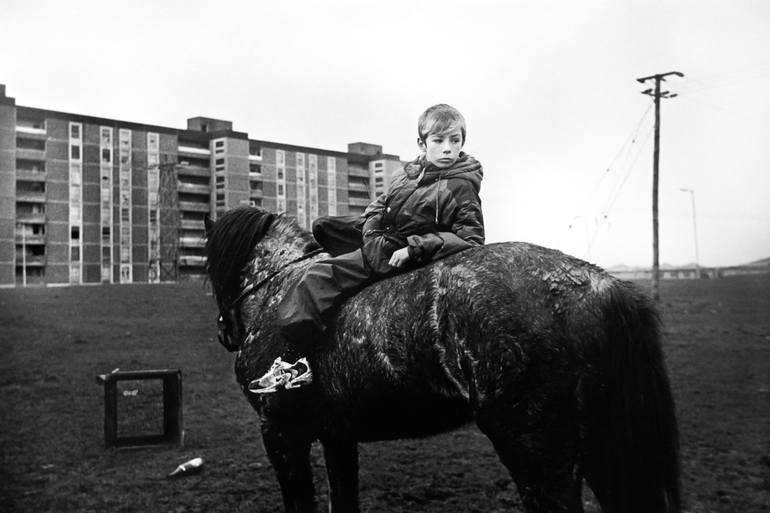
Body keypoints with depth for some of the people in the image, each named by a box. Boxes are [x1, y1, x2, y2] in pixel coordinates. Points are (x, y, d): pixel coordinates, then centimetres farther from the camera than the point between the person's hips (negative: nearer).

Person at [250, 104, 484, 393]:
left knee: (322, 277, -16)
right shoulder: (405, 174, 6)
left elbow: (471, 238, -19)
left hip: (400, 256, -8)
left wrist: (413, 249, -23)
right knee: (324, 227, 19)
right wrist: (373, 235, -6)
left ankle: (298, 359, -13)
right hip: (378, 240, 8)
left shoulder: (461, 188, -14)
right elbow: (378, 208, 15)